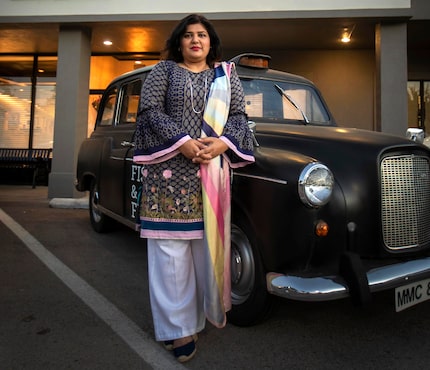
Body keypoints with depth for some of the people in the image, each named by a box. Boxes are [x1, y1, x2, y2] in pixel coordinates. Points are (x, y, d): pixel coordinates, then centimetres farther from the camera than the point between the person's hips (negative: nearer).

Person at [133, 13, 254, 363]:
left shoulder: (226, 73, 16)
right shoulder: (163, 69, 10)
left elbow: (238, 115, 9)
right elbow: (150, 109, -2)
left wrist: (222, 143, -11)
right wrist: (182, 141, -15)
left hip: (213, 169, 3)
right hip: (170, 168, -2)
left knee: (208, 242, 6)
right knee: (171, 245, -3)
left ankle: (204, 310, 25)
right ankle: (179, 327, 6)